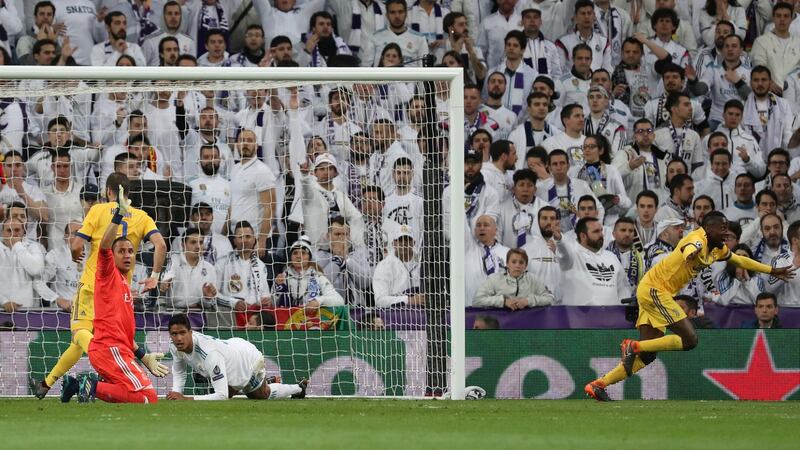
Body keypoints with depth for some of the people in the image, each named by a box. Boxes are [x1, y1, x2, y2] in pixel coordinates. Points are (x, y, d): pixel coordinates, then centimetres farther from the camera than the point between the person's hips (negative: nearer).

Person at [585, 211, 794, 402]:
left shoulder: (718, 249, 14)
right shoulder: (698, 240, -16)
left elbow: (740, 260, 31)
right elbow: (689, 249, -41)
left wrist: (773, 271, 34)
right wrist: (690, 254, -66)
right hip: (654, 289, -10)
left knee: (647, 356, 3)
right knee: (689, 340, -15)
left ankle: (597, 385, 1)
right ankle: (634, 346, -14)